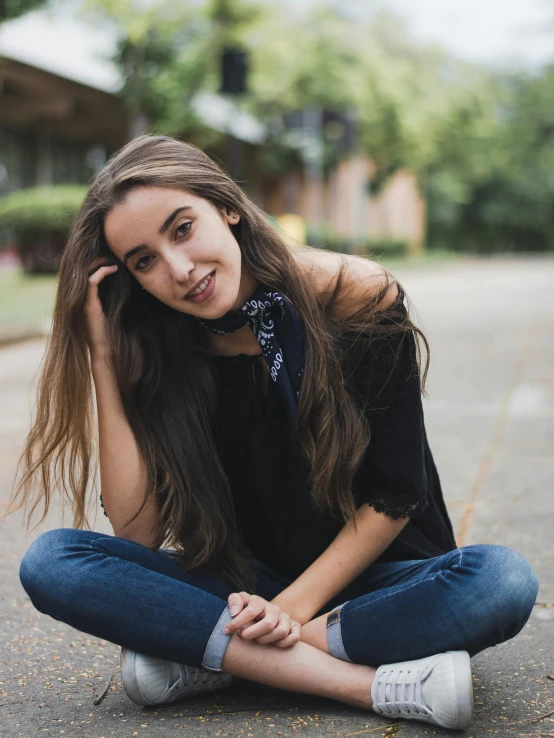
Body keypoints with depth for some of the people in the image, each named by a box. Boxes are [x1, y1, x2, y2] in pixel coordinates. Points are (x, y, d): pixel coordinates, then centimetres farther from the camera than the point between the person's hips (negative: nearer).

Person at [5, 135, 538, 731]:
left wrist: (295, 606, -17)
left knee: (503, 580, -33)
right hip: (239, 585, 2)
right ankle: (362, 680, -26)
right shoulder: (160, 350, -6)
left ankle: (212, 655, -22)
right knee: (50, 562, -21)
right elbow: (136, 531, -14)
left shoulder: (356, 298, -13)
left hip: (361, 576, -1)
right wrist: (105, 358, -17)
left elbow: (396, 494, -10)